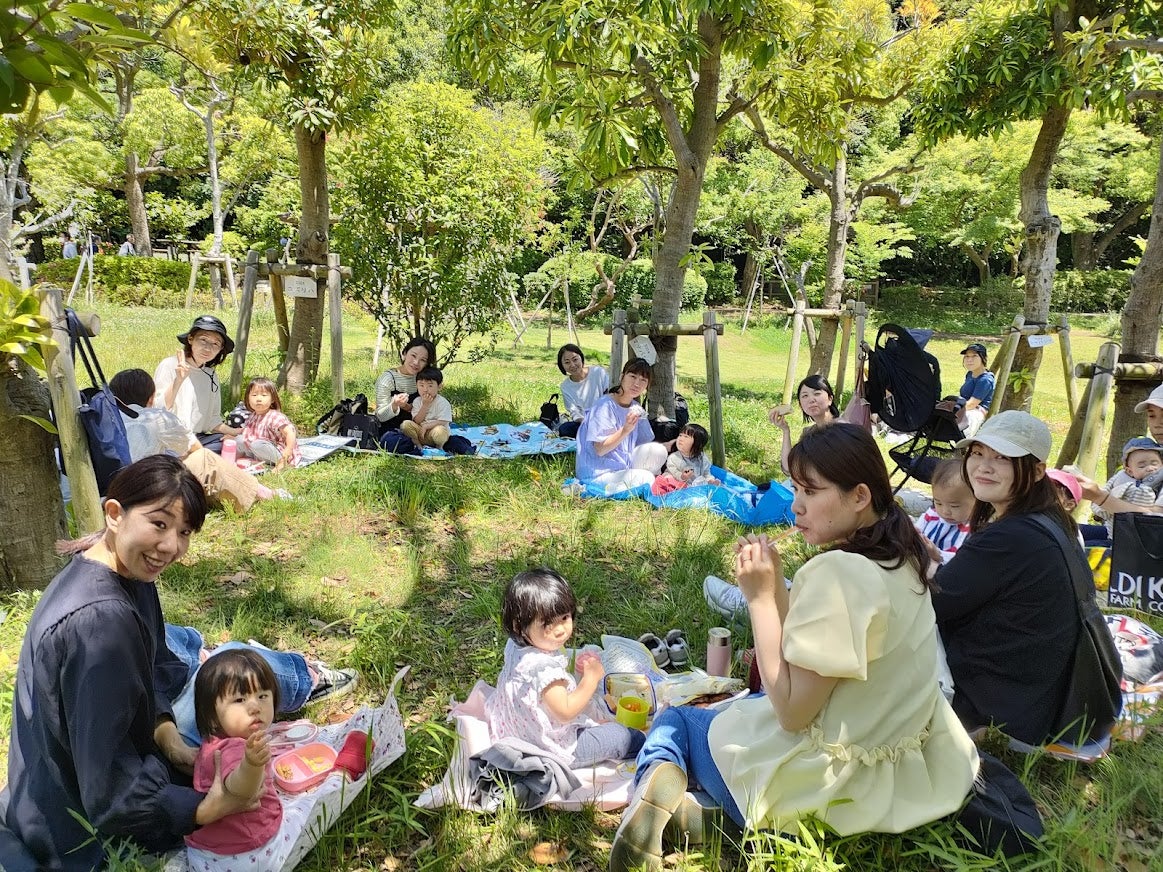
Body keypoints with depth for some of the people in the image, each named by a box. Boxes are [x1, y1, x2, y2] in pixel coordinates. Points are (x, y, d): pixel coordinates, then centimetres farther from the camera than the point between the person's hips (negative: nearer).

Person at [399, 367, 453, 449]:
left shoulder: (443, 403, -10)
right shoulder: (417, 401, 3)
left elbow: (442, 422, -17)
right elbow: (416, 421, -5)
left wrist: (426, 426, -21)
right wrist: (425, 405, -14)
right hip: (421, 432, 4)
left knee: (439, 431, -40)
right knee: (405, 424, -19)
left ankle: (439, 447, -7)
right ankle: (418, 445, -4)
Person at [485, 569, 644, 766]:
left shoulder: (515, 646, -6)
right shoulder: (544, 666, -35)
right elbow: (564, 712, -30)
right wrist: (591, 678, -21)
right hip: (553, 748, -9)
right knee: (633, 739, 0)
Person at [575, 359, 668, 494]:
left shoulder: (636, 409, 6)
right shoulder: (605, 406, -17)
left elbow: (648, 444, 11)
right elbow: (600, 450, -21)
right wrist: (625, 430, -33)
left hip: (624, 465, 8)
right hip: (599, 474, -8)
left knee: (659, 451, -8)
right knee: (645, 478, -25)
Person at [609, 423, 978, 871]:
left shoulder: (838, 572, -28)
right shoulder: (899, 558, 0)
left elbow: (791, 710, -23)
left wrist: (761, 596, -20)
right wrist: (776, 585, -2)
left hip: (829, 785, -9)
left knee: (674, 720, 16)